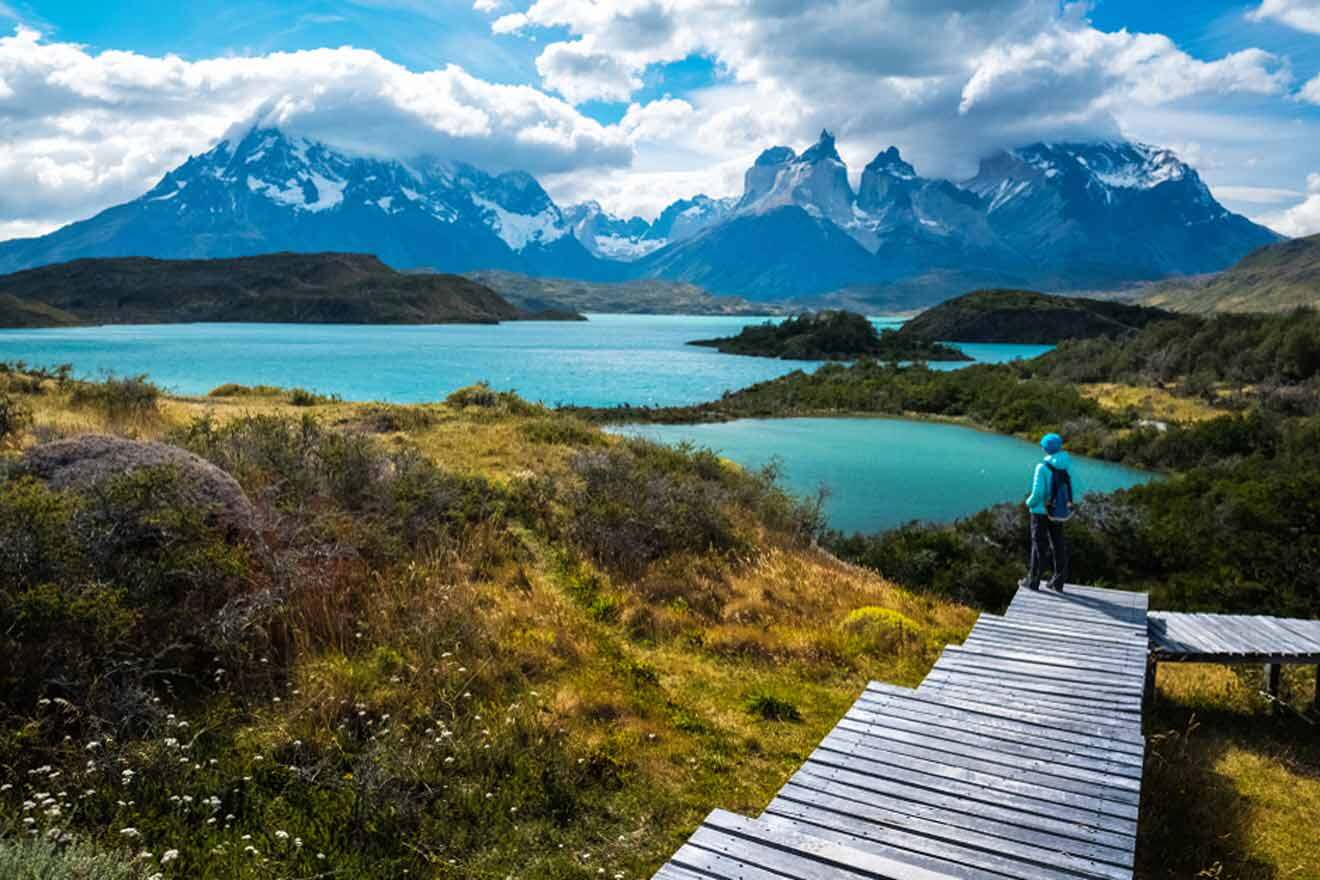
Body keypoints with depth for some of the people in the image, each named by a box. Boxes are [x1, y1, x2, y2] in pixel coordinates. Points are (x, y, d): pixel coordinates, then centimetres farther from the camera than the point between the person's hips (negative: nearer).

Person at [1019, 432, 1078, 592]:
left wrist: (1029, 503, 0)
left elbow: (1037, 493, -20)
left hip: (1041, 511, -5)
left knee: (1039, 544, 4)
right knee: (1058, 544, 13)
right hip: (1058, 511, 5)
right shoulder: (1067, 465, -5)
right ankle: (1058, 581, 19)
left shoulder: (1042, 467, -20)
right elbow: (1073, 489, 0)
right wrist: (1067, 504, 16)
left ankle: (1033, 580, 12)